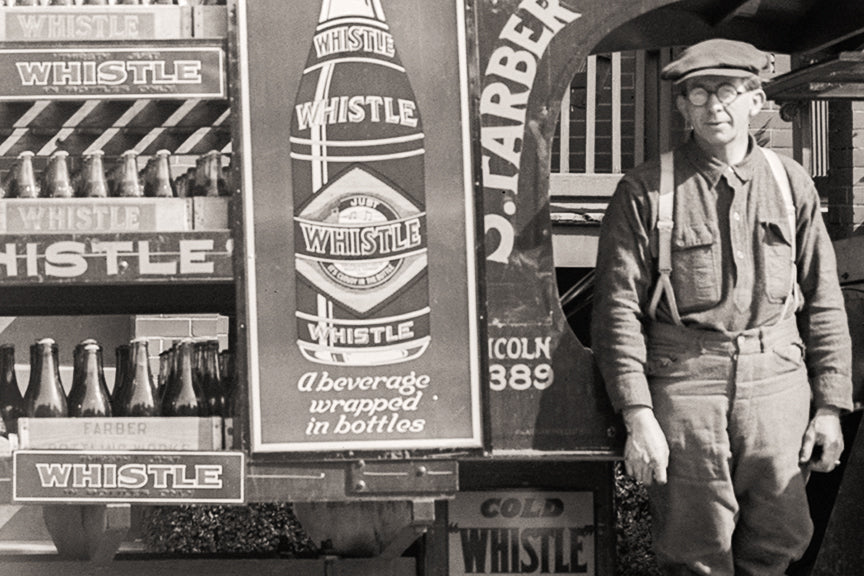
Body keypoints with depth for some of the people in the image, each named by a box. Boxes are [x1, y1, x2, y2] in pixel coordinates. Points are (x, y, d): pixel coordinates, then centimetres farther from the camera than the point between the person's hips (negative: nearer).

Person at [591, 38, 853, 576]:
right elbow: (618, 309, -5)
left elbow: (823, 302, 9)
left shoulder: (792, 183, 8)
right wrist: (638, 416, -11)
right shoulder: (646, 190, -3)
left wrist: (831, 406, 5)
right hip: (684, 385, -3)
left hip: (777, 381, 3)